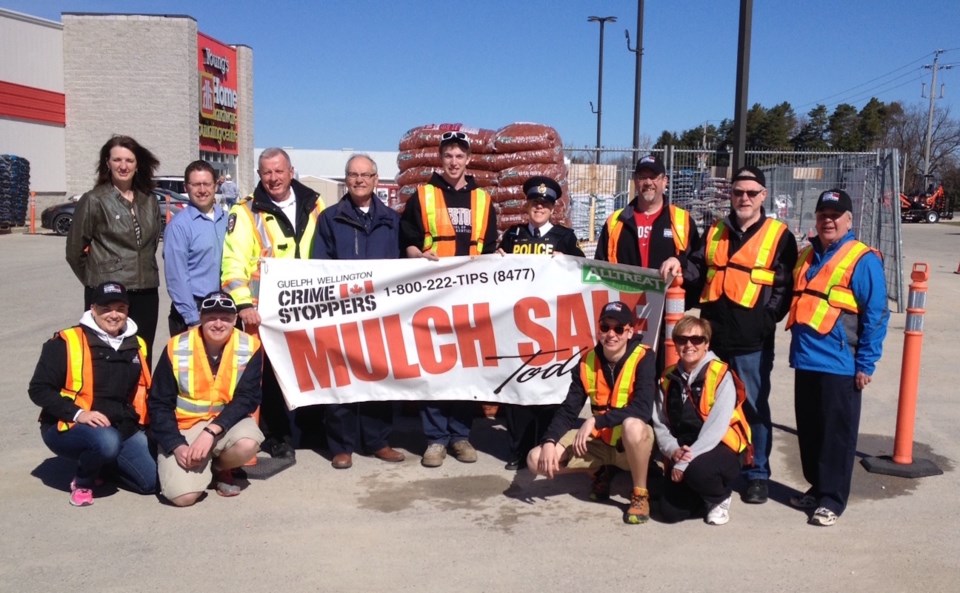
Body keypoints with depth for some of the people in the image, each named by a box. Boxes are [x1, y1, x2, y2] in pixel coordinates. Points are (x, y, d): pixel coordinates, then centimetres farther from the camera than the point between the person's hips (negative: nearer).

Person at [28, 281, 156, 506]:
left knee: (153, 482, -8)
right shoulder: (66, 342, -10)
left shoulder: (136, 346, 9)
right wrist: (78, 414, -23)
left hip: (123, 429, 6)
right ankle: (83, 481, -4)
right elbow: (39, 389, -11)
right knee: (107, 441, -38)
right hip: (68, 428, -6)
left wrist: (137, 422, 13)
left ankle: (100, 464, 19)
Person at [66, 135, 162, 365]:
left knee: (142, 358, 10)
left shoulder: (150, 201, 10)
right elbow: (74, 251, 2)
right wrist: (96, 278, 9)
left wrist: (144, 273, 15)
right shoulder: (93, 200, -4)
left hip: (146, 294, 5)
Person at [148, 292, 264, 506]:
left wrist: (211, 431, -25)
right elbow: (159, 404, -7)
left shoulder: (250, 347, -11)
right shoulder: (177, 348, -11)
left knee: (248, 444, -33)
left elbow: (246, 399, -14)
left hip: (228, 422, 1)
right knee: (183, 495, -20)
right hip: (184, 427, -1)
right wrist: (176, 445, -18)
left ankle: (221, 468, 4)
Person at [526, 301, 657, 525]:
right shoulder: (587, 362, -3)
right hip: (599, 441, 5)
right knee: (537, 460, -12)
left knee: (632, 425, -41)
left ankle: (640, 494, -14)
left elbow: (642, 409, -30)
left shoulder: (643, 358, -17)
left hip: (635, 442, -4)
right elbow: (568, 410, -3)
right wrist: (549, 441, -19)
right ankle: (601, 471, 13)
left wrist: (594, 421, -32)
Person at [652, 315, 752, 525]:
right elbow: (660, 425, 3)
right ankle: (705, 488, 24)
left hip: (720, 449, -5)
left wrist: (686, 461, -23)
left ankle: (719, 498, 0)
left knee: (697, 469, -37)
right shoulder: (669, 379, 5)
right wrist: (673, 451, -17)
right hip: (681, 454, 5)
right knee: (670, 512, -8)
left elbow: (716, 427, -20)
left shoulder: (721, 376, -12)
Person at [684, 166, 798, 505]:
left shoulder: (779, 235, 1)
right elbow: (699, 271, 15)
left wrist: (767, 318, -12)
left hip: (752, 341, -4)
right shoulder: (715, 232, 15)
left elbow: (786, 285, -3)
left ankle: (757, 474, 16)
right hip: (712, 336, 5)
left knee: (755, 407, 4)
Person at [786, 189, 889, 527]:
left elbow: (876, 315, -9)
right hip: (805, 360, 7)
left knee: (836, 434, 2)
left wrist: (866, 364, -11)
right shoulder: (806, 256, 13)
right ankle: (816, 488, 30)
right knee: (808, 431, 15)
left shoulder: (862, 260, -7)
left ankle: (832, 499, 13)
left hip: (840, 365, -6)